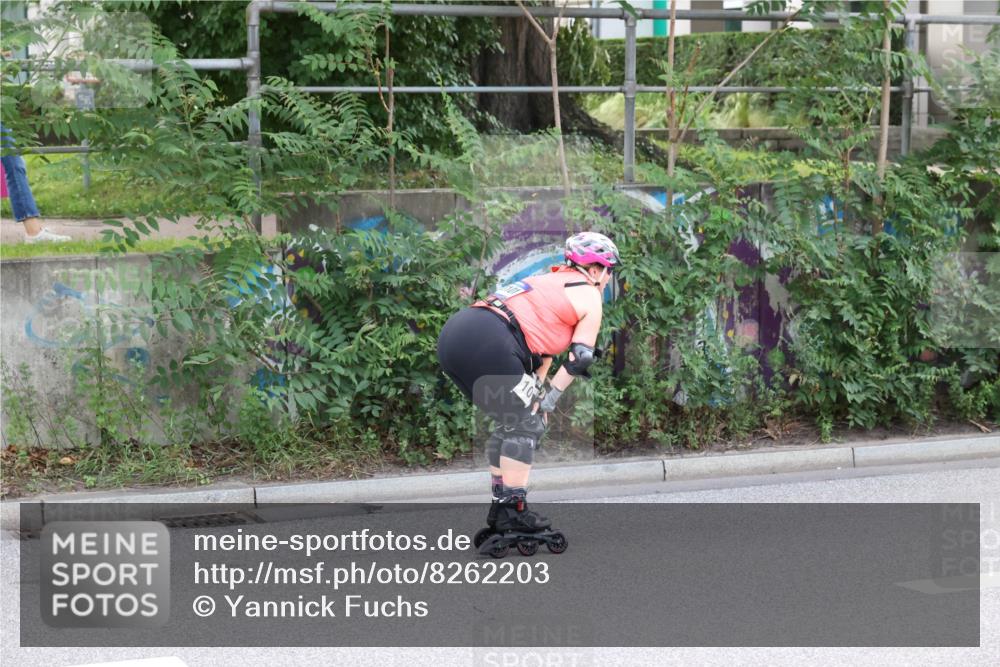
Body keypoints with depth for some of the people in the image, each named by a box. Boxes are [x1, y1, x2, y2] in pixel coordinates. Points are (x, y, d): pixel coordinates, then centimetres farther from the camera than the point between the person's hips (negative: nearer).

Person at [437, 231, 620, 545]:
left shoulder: (552, 282, 33)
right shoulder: (590, 298, 9)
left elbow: (540, 340, 31)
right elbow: (579, 359, 1)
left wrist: (537, 395, 24)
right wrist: (547, 402, 6)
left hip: (452, 334, 8)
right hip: (486, 343, -8)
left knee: (512, 420, 22)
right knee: (527, 423, 5)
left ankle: (500, 507, 25)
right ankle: (512, 513, 4)